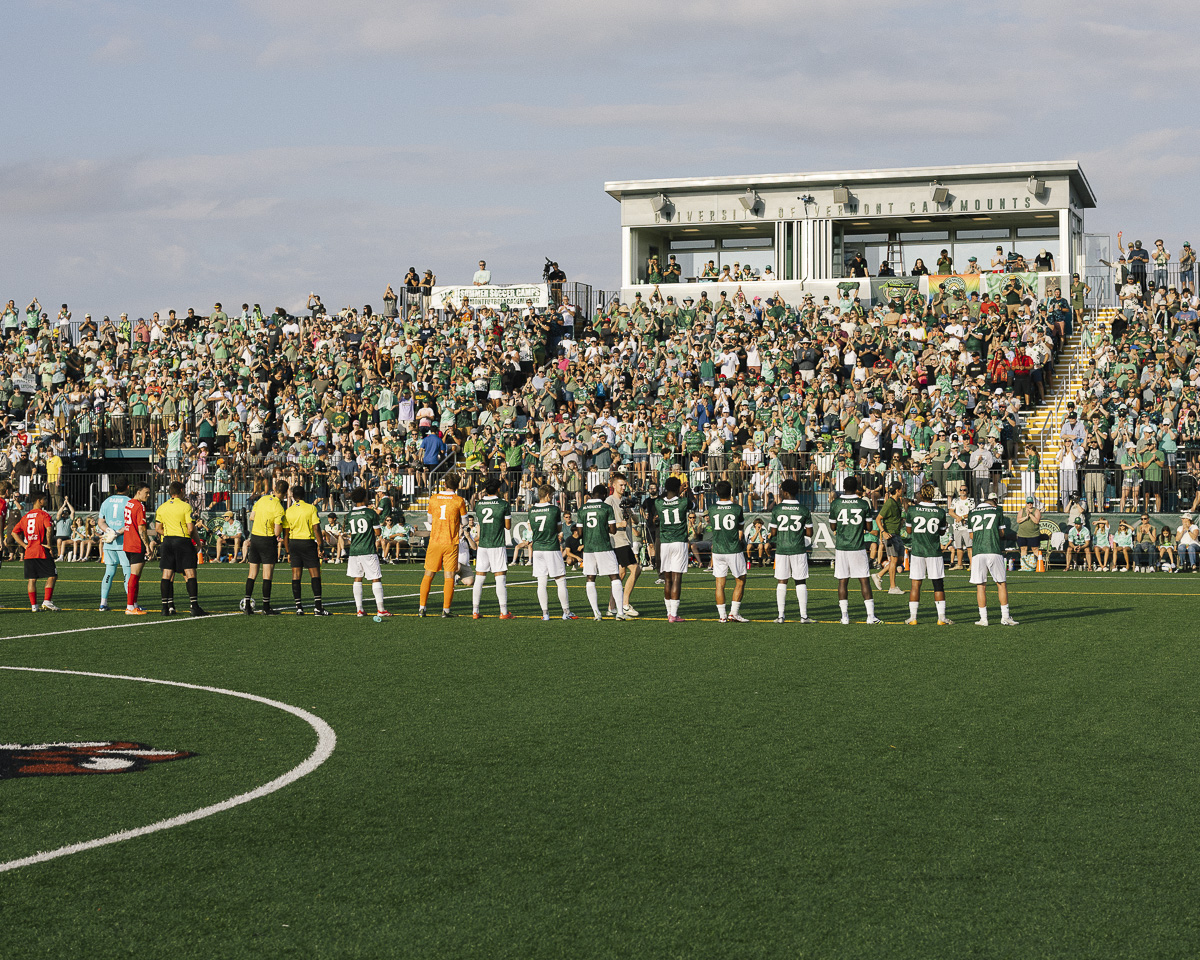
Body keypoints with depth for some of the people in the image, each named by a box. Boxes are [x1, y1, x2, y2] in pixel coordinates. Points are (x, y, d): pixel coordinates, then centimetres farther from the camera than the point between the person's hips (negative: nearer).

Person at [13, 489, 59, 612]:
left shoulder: (25, 517, 14)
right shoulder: (43, 515, -6)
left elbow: (14, 533, 14)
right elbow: (49, 528, -24)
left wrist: (24, 545, 11)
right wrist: (49, 544, -13)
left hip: (29, 552, 6)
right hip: (42, 552, -6)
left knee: (32, 579, 7)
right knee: (52, 576, 1)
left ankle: (33, 605, 6)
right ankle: (47, 601, -8)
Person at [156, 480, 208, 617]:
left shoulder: (161, 508, 9)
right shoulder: (186, 506, -6)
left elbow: (157, 529, 9)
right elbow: (191, 529, -10)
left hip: (167, 542, 5)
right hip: (183, 541, -5)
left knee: (167, 575, 6)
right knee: (190, 574, -3)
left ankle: (166, 607, 3)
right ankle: (194, 607, -10)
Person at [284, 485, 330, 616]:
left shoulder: (288, 511, 4)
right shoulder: (311, 508, -4)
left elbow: (285, 534, 6)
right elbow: (316, 528, -10)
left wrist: (288, 551, 13)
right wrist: (320, 545, -5)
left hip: (293, 543, 3)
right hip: (308, 542, -3)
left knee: (296, 575, 5)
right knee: (315, 574, -1)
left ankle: (299, 608, 3)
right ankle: (318, 607, -8)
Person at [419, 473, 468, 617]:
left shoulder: (433, 499, 4)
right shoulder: (459, 501, -5)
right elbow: (464, 523, 4)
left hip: (434, 541, 2)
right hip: (451, 543, -2)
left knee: (428, 575, 9)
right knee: (449, 577, 1)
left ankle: (422, 608, 8)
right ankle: (446, 610, -2)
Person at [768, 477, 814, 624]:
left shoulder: (777, 509, -4)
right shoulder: (804, 510, -3)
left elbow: (773, 532, 0)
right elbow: (809, 533, 1)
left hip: (781, 550, 0)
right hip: (799, 550, 0)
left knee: (781, 582, 7)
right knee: (801, 582, 5)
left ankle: (781, 616, 6)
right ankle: (803, 615, 3)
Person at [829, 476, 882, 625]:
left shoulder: (835, 504, -3)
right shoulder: (864, 504, -3)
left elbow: (833, 527, 4)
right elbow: (868, 527, 3)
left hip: (841, 547, 1)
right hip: (858, 548, 0)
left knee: (842, 581, 6)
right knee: (864, 581, 4)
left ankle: (845, 616, 5)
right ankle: (870, 615, 0)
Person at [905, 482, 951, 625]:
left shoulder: (912, 510, -7)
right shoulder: (940, 512, -5)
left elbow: (909, 530, 4)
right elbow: (942, 532, 8)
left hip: (917, 551, 0)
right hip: (934, 552, 0)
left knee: (915, 584, 5)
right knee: (938, 584, 6)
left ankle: (912, 617, 6)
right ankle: (941, 617, 5)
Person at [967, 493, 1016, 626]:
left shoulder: (972, 514, 14)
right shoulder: (997, 511, 9)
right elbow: (1002, 533, 11)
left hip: (978, 552, 1)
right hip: (994, 551, -1)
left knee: (980, 585, 4)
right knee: (1001, 584, 8)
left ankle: (983, 618, 3)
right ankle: (1005, 616, 7)